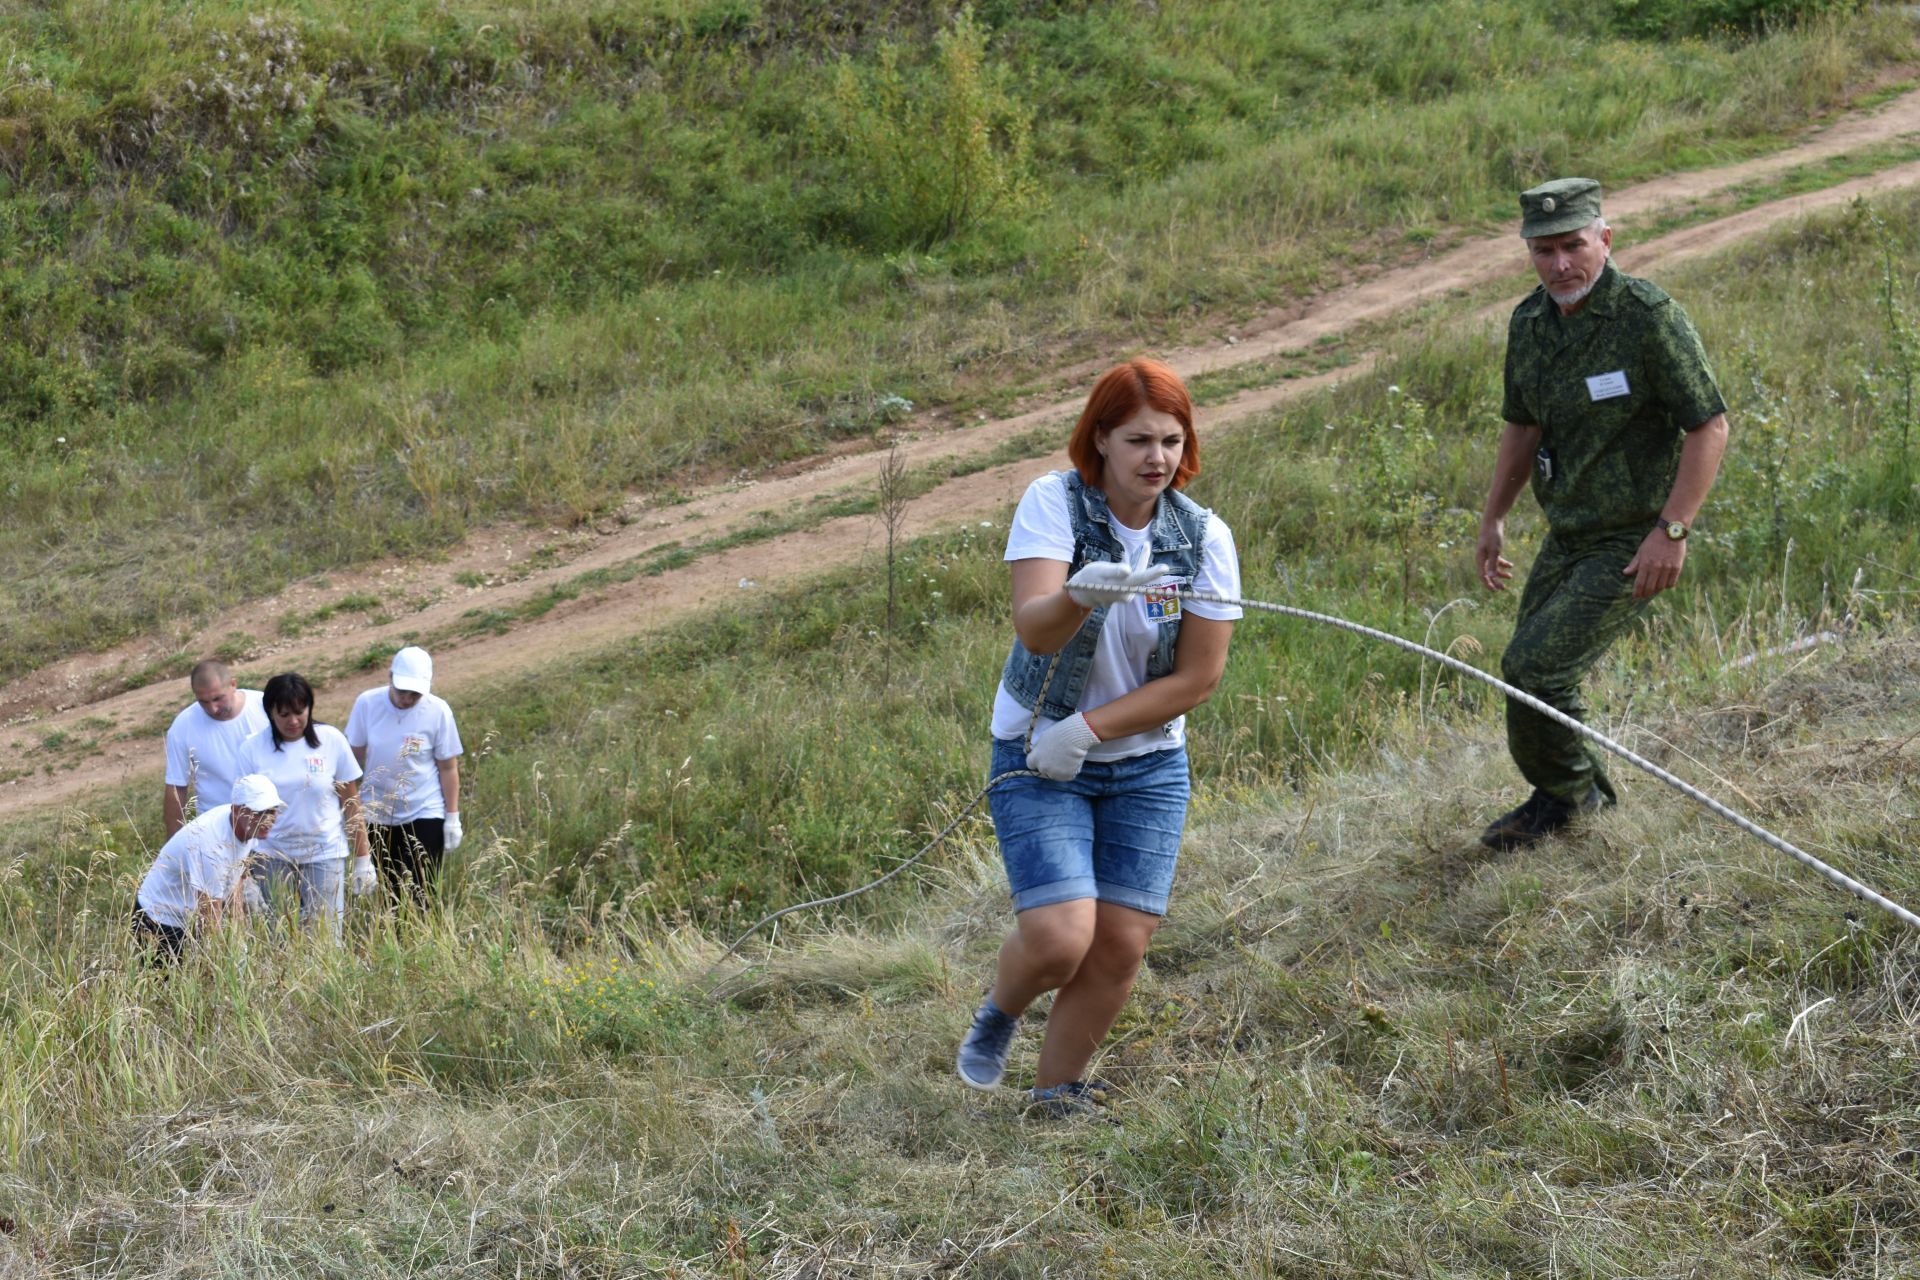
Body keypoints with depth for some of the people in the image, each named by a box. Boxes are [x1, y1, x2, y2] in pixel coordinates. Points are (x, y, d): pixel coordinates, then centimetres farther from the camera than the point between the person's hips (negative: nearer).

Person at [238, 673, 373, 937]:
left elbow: (351, 804, 2)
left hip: (324, 855, -1)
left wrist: (362, 860, 2)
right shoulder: (253, 749, -2)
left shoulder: (331, 740, -3)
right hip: (273, 858, 1)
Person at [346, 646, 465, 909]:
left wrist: (453, 817, -2)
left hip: (424, 815, -2)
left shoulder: (438, 711, -11)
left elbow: (448, 768, -4)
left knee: (420, 894, -8)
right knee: (387, 894, 5)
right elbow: (355, 757, 4)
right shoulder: (367, 703, -7)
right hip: (377, 816, 2)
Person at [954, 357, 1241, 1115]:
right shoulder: (1053, 504, -13)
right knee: (1059, 939, -16)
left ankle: (1056, 1093, 21)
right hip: (1039, 758, -3)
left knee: (1120, 947, -2)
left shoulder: (1204, 537, -6)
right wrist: (1080, 596, -49)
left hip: (1148, 765, 3)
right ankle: (999, 1014, 19)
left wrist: (1090, 728, -14)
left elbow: (1198, 677, -6)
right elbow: (1032, 628, -27)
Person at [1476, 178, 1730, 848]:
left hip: (1633, 542, -8)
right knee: (1531, 671, 14)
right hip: (1567, 536, 8)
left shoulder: (1650, 317, -20)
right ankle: (1582, 785, 38)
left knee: (1536, 668, -14)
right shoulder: (1530, 321, 2)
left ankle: (1562, 793, 11)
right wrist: (1493, 518, 19)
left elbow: (1710, 427, -18)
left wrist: (1671, 531, -23)